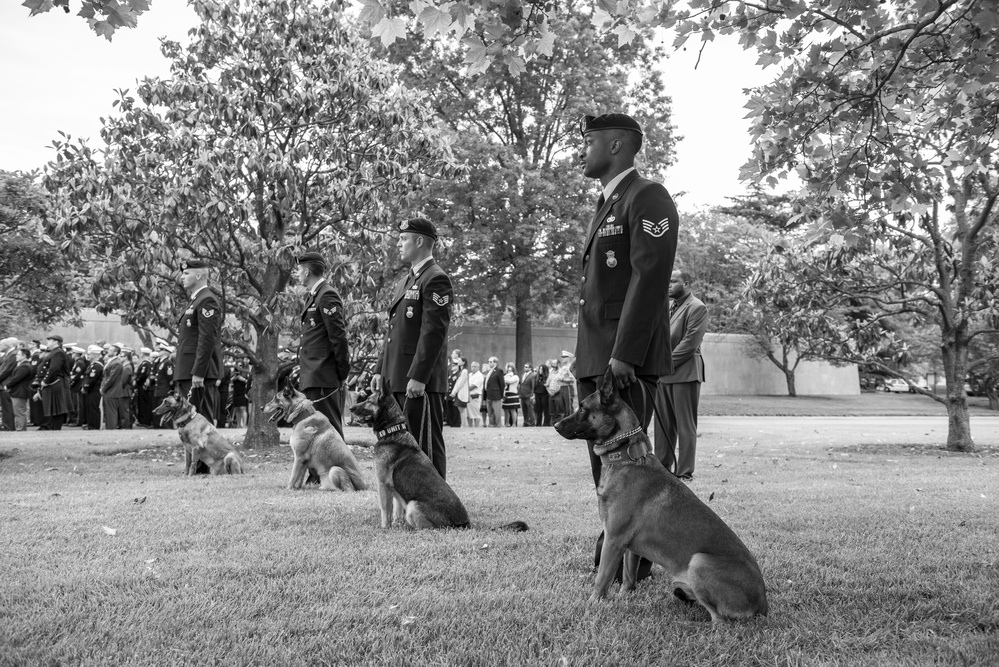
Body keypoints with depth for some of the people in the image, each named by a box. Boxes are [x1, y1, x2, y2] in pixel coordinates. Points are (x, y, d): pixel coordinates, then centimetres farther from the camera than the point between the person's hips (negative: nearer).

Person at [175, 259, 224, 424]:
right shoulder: (196, 300, 21)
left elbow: (208, 339, -18)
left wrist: (198, 373, -22)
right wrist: (179, 378, 20)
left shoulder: (207, 301, -10)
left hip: (199, 373, -10)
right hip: (187, 373, 10)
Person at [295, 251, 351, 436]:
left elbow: (339, 338, -15)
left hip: (324, 379, -10)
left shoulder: (327, 296, -12)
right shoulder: (314, 295, 17)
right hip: (313, 378, 10)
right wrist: (303, 370, 15)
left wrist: (343, 374, -13)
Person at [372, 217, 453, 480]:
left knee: (427, 446, -4)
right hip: (397, 379, 9)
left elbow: (434, 332, -17)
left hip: (420, 381, -9)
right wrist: (380, 369, 15)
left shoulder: (436, 279, -10)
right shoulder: (406, 280, 21)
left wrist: (418, 377, -21)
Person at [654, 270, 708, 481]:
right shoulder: (666, 305, 18)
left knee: (685, 425, -1)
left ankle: (684, 472, 4)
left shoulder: (696, 308, -6)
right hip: (663, 374, 8)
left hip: (685, 373, -7)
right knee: (663, 424, 10)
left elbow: (690, 342, -14)